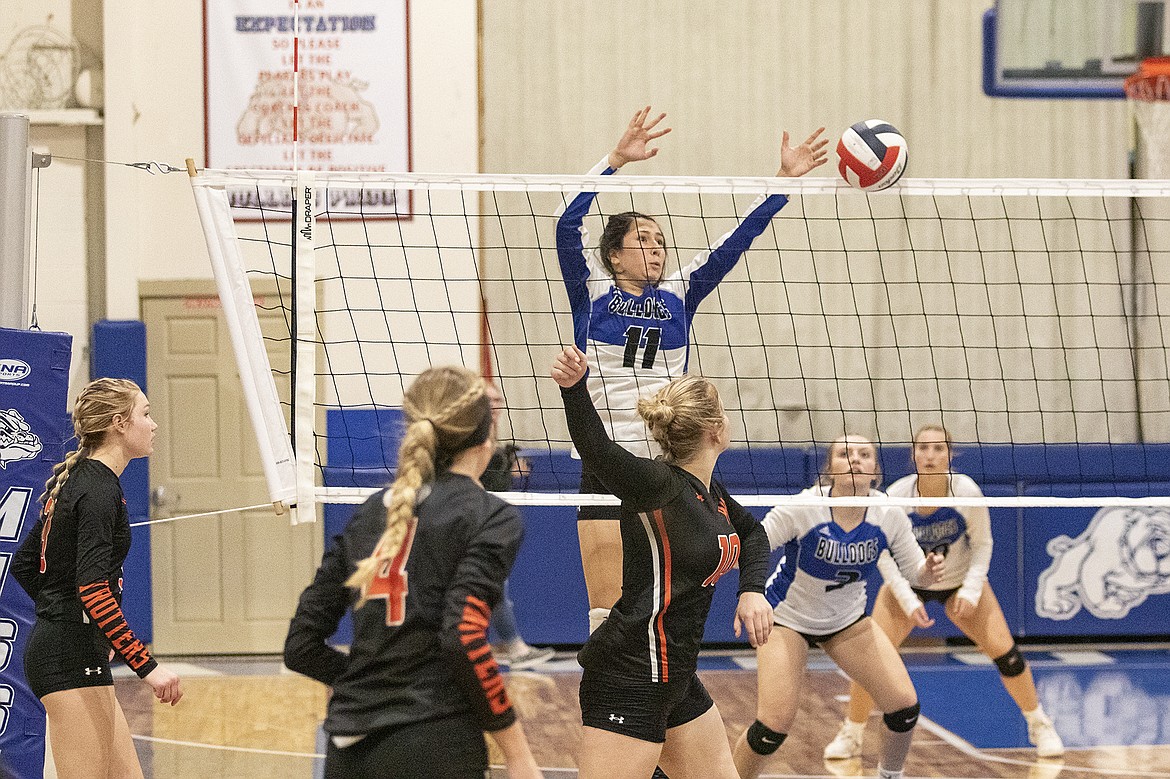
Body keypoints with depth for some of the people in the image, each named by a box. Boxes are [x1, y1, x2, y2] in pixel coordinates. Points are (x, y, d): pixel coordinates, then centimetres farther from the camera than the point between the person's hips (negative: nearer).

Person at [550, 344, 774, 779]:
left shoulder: (709, 492, 10)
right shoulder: (662, 487, -16)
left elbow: (751, 533, 30)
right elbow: (597, 451, -35)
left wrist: (752, 590, 10)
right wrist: (573, 387, -53)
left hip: (673, 677, 10)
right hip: (630, 677, -10)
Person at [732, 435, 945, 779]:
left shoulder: (889, 515, -17)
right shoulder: (802, 508, -27)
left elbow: (915, 570, -5)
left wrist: (929, 572, -29)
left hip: (847, 620, 4)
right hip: (786, 617, -4)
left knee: (904, 705, -5)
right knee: (774, 725, -16)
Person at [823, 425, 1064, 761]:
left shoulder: (967, 492, -26)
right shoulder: (895, 497, -27)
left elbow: (982, 543, -11)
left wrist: (972, 589, -22)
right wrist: (908, 601, -27)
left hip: (961, 582, 0)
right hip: (908, 583, 0)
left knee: (1005, 651, -9)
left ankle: (1039, 725, 15)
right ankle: (851, 735, 10)